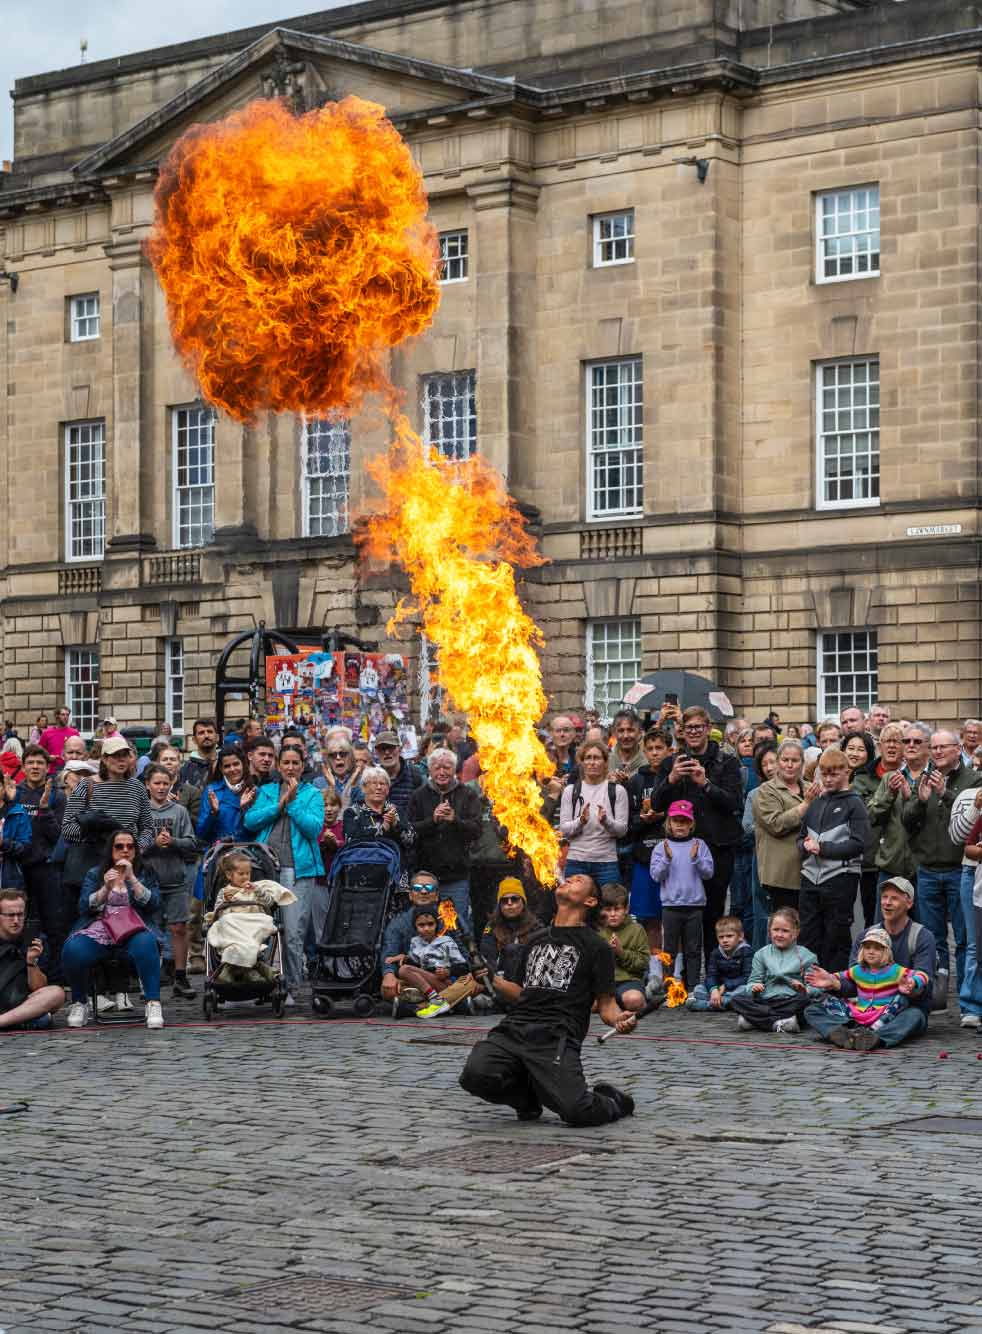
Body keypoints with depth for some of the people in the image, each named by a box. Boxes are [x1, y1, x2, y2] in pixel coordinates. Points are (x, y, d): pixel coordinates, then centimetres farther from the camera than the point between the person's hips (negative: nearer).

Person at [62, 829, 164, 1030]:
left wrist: (131, 878, -8)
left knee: (146, 944, -37)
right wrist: (106, 888, -11)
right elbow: (85, 906, 4)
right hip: (97, 931, 1)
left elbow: (153, 904, 0)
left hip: (132, 932, -1)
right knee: (72, 950, -31)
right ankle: (79, 1004, -9)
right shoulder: (95, 874, 19)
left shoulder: (144, 875, 18)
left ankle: (153, 1004, -36)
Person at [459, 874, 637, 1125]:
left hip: (556, 1037, -4)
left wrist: (619, 1018, -17)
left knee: (576, 1112, -25)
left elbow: (605, 1003, 5)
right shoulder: (535, 941, 27)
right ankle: (528, 1095, 6)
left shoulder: (596, 947, 10)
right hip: (514, 1028, 4)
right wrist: (495, 982, 13)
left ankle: (614, 1102, 13)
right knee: (475, 1074, -26)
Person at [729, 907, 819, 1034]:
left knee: (803, 1000, -36)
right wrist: (754, 988, -12)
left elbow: (814, 987, 4)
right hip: (765, 1002, 2)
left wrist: (805, 990, -19)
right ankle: (778, 1022, -36)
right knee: (736, 1000, -23)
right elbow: (753, 980, 12)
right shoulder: (762, 954, 15)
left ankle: (754, 1020, -34)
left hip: (790, 1002, -2)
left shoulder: (805, 955, 7)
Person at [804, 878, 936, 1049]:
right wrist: (835, 984, -19)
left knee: (914, 1016, -39)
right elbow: (853, 983, 5)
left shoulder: (922, 937, -1)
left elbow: (925, 984, -12)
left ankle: (877, 1038, -62)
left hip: (906, 1009, -4)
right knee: (812, 1011, -15)